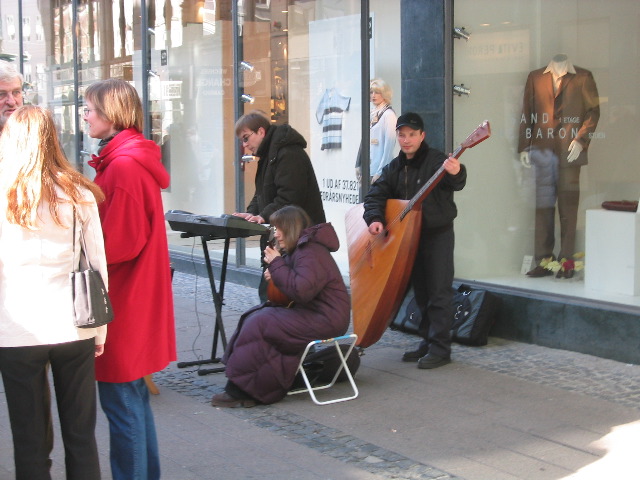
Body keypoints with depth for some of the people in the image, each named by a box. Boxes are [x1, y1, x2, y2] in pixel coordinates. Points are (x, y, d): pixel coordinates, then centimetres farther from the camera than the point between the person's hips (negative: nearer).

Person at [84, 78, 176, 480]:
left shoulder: (122, 167, -19)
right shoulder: (137, 160, 12)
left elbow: (120, 241, -21)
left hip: (122, 301, -10)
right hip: (137, 298, 10)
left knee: (120, 400, -1)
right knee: (134, 396, 18)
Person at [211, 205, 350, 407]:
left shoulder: (311, 253, -18)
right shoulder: (298, 250, 15)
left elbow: (302, 291, -30)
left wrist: (276, 264, -19)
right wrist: (275, 276, 3)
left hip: (325, 320, -11)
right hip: (310, 313, 11)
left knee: (258, 324, -18)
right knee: (253, 316, 3)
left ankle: (240, 390, -10)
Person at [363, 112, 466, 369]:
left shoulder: (435, 160, -12)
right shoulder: (394, 168, 9)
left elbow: (456, 183, -28)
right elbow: (375, 195, 5)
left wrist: (456, 173, -52)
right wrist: (375, 218, -14)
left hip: (438, 234, -7)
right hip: (410, 236, 7)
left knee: (439, 293, -7)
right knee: (421, 293, 14)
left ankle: (440, 348, -4)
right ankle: (427, 341, 22)